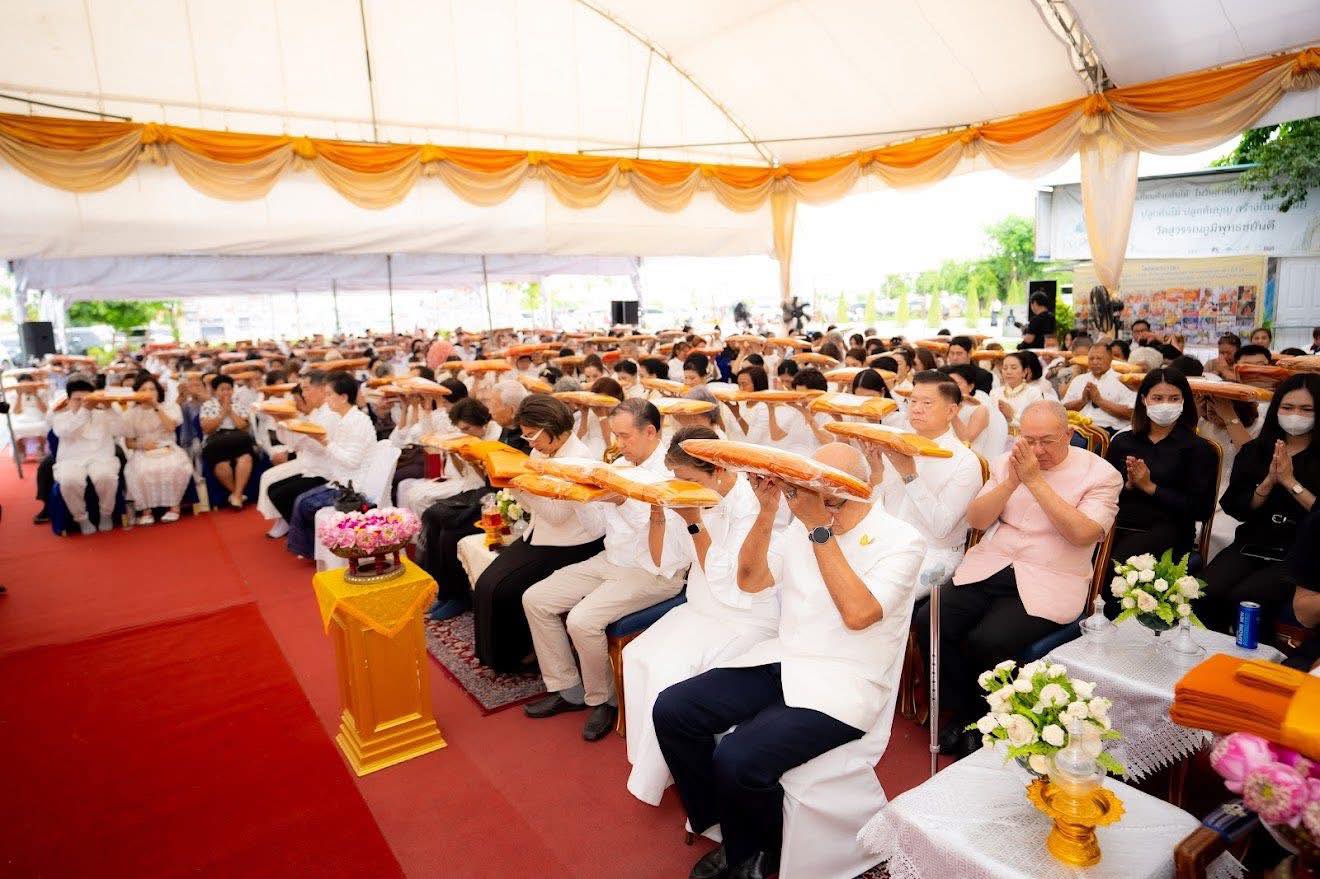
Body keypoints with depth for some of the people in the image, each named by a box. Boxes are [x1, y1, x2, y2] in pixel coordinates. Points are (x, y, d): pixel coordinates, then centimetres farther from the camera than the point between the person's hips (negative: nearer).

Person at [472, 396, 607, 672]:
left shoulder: (578, 457, -19)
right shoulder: (540, 451, 6)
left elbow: (557, 514, -21)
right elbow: (531, 506, 11)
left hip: (573, 544, -8)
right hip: (541, 535, 8)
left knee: (504, 590, -14)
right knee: (487, 584, -6)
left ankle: (520, 652, 12)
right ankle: (497, 652, 14)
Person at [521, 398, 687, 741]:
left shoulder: (671, 470, -14)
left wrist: (623, 501, -30)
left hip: (652, 572, -9)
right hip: (610, 560, 9)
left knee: (582, 620, -26)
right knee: (535, 599, 1)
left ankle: (602, 700, 2)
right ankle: (567, 689, 13)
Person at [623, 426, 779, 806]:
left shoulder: (748, 504, -20)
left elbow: (727, 580, -20)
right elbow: (663, 561, 5)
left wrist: (695, 523, -23)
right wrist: (657, 514, -12)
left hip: (746, 618, -7)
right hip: (701, 610, 7)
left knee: (672, 669, -21)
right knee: (637, 656, -11)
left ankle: (655, 776, 2)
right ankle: (646, 758, 8)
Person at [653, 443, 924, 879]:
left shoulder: (901, 541, -11)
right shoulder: (804, 523, 6)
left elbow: (858, 614, -24)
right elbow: (751, 581, 3)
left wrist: (820, 528, -25)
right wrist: (767, 511, -10)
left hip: (842, 684, -6)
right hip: (783, 662, 7)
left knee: (737, 760, -26)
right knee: (671, 711, -7)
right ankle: (729, 833, 13)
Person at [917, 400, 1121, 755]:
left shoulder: (1100, 474, -3)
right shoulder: (1007, 462, 9)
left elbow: (1082, 534, -18)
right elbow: (975, 519, 3)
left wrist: (1034, 480, -18)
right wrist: (1012, 481, -11)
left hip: (1047, 583, -4)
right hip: (990, 567, 5)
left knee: (987, 642, -28)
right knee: (930, 623, -17)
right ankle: (963, 713, 6)